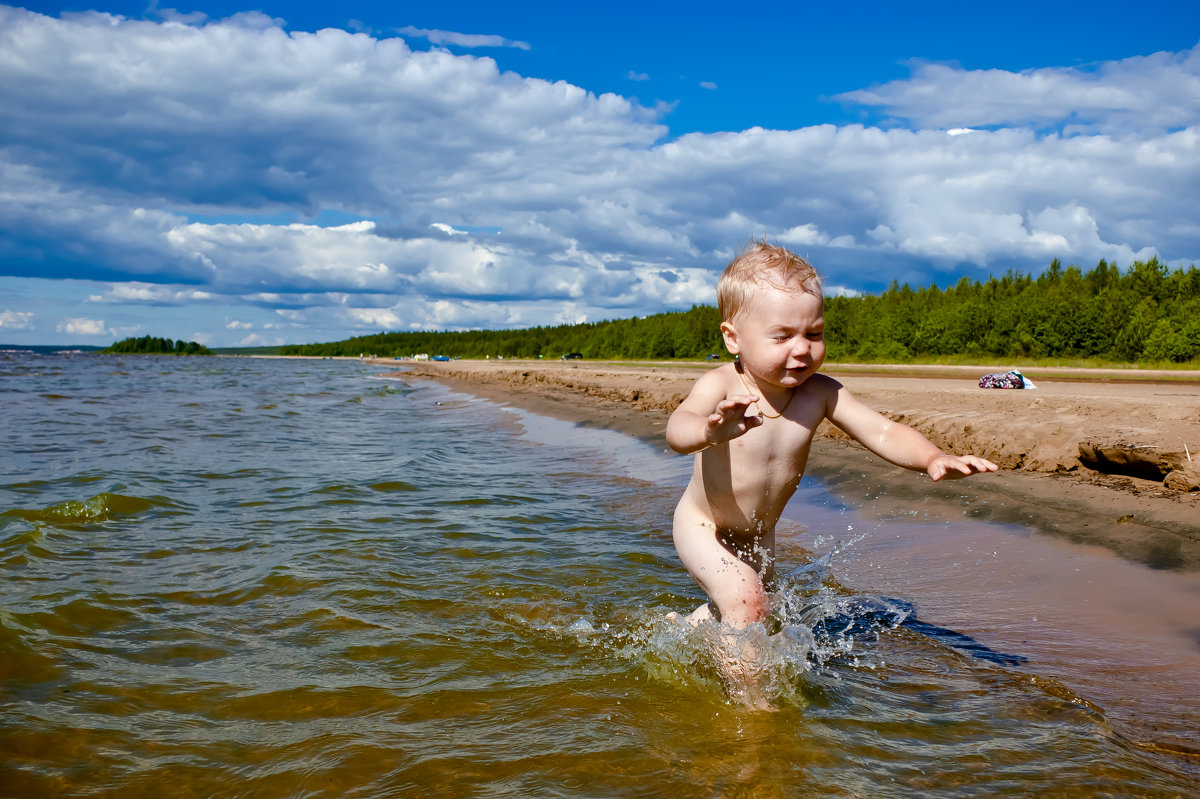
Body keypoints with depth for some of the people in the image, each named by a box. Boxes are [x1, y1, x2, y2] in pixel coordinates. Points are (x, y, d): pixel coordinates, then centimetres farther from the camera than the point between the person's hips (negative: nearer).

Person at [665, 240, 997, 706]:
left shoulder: (819, 393, -21)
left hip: (759, 532, 6)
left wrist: (931, 459, -41)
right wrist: (710, 429, -75)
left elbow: (882, 431, -21)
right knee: (743, 599, -26)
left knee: (742, 611, 25)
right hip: (702, 528, -6)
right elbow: (678, 429, -51)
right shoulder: (720, 387, -32)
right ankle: (743, 697, -4)